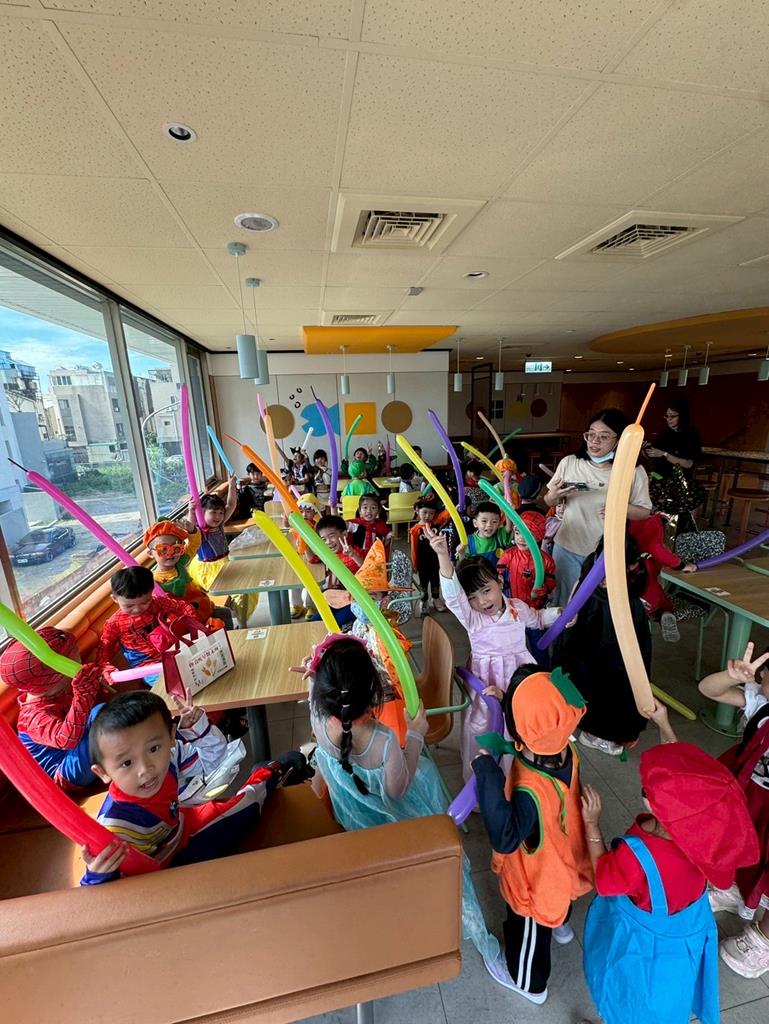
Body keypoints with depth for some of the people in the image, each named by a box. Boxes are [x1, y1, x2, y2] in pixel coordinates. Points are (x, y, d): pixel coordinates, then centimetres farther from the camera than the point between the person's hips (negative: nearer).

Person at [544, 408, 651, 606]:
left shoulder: (634, 472, -8)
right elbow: (549, 503, 2)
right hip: (567, 548, 1)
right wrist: (554, 495, -21)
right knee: (564, 601, 17)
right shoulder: (569, 463, -6)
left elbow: (644, 512, -1)